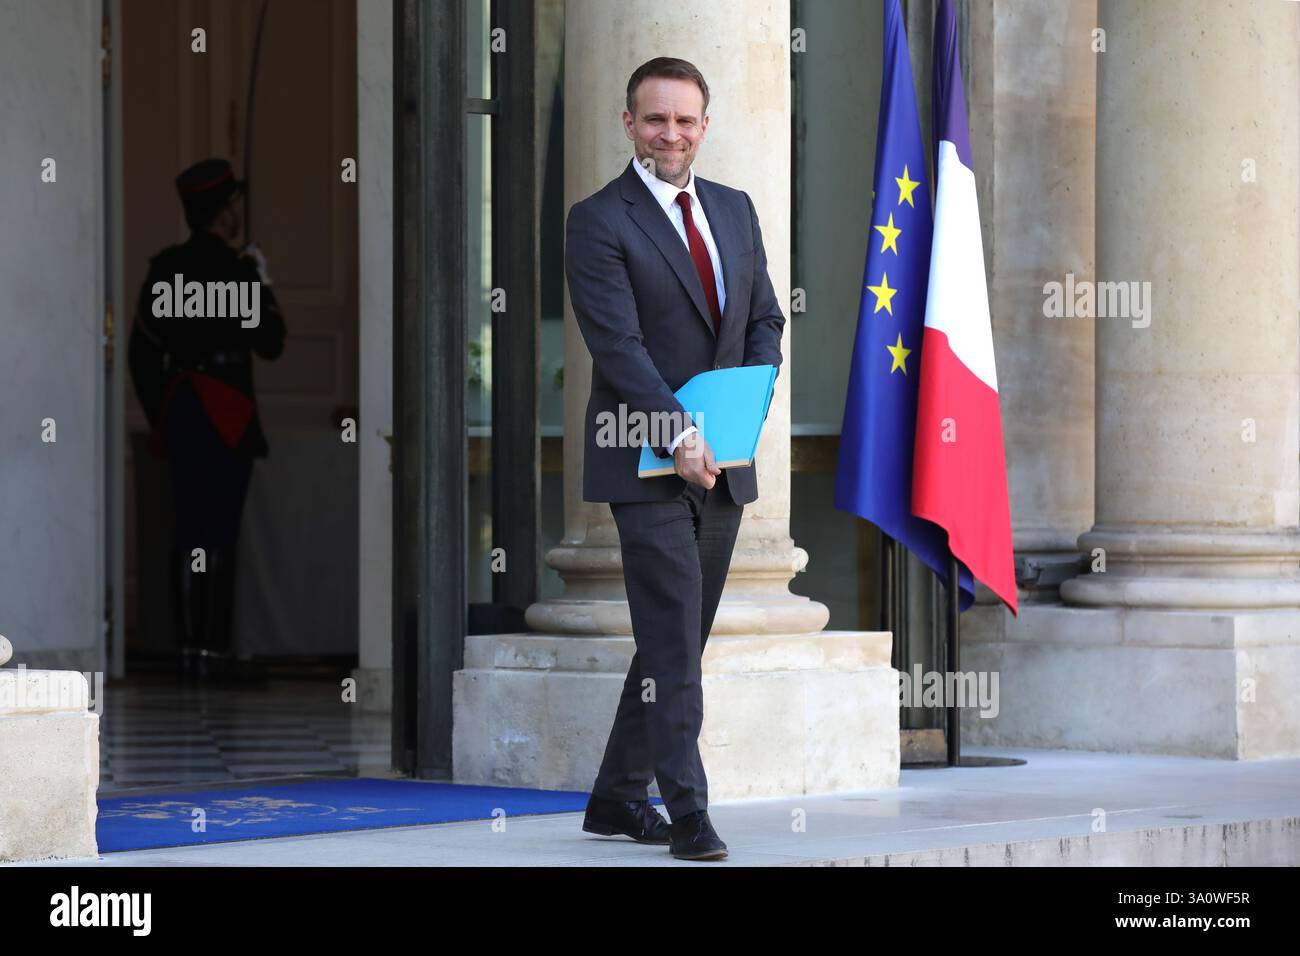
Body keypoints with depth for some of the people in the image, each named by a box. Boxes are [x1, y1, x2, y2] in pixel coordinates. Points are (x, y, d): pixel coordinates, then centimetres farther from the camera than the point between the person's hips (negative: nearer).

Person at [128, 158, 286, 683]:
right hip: (226, 418, -6)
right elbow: (270, 342, -5)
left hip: (177, 416, 6)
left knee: (188, 531, 10)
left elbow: (142, 350, 10)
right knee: (219, 534, -5)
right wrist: (264, 281, 7)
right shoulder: (235, 269, -11)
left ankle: (189, 647, 12)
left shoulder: (163, 269, 7)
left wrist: (158, 414, 18)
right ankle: (212, 650, -6)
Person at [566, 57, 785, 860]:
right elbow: (618, 343, -14)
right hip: (647, 462, -6)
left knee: (680, 638, 10)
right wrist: (678, 435, -22)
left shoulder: (736, 210, 13)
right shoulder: (599, 221, -7)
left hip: (722, 461, 6)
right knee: (673, 638, -10)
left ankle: (619, 799, 19)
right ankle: (688, 812, -8)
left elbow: (766, 319, 17)